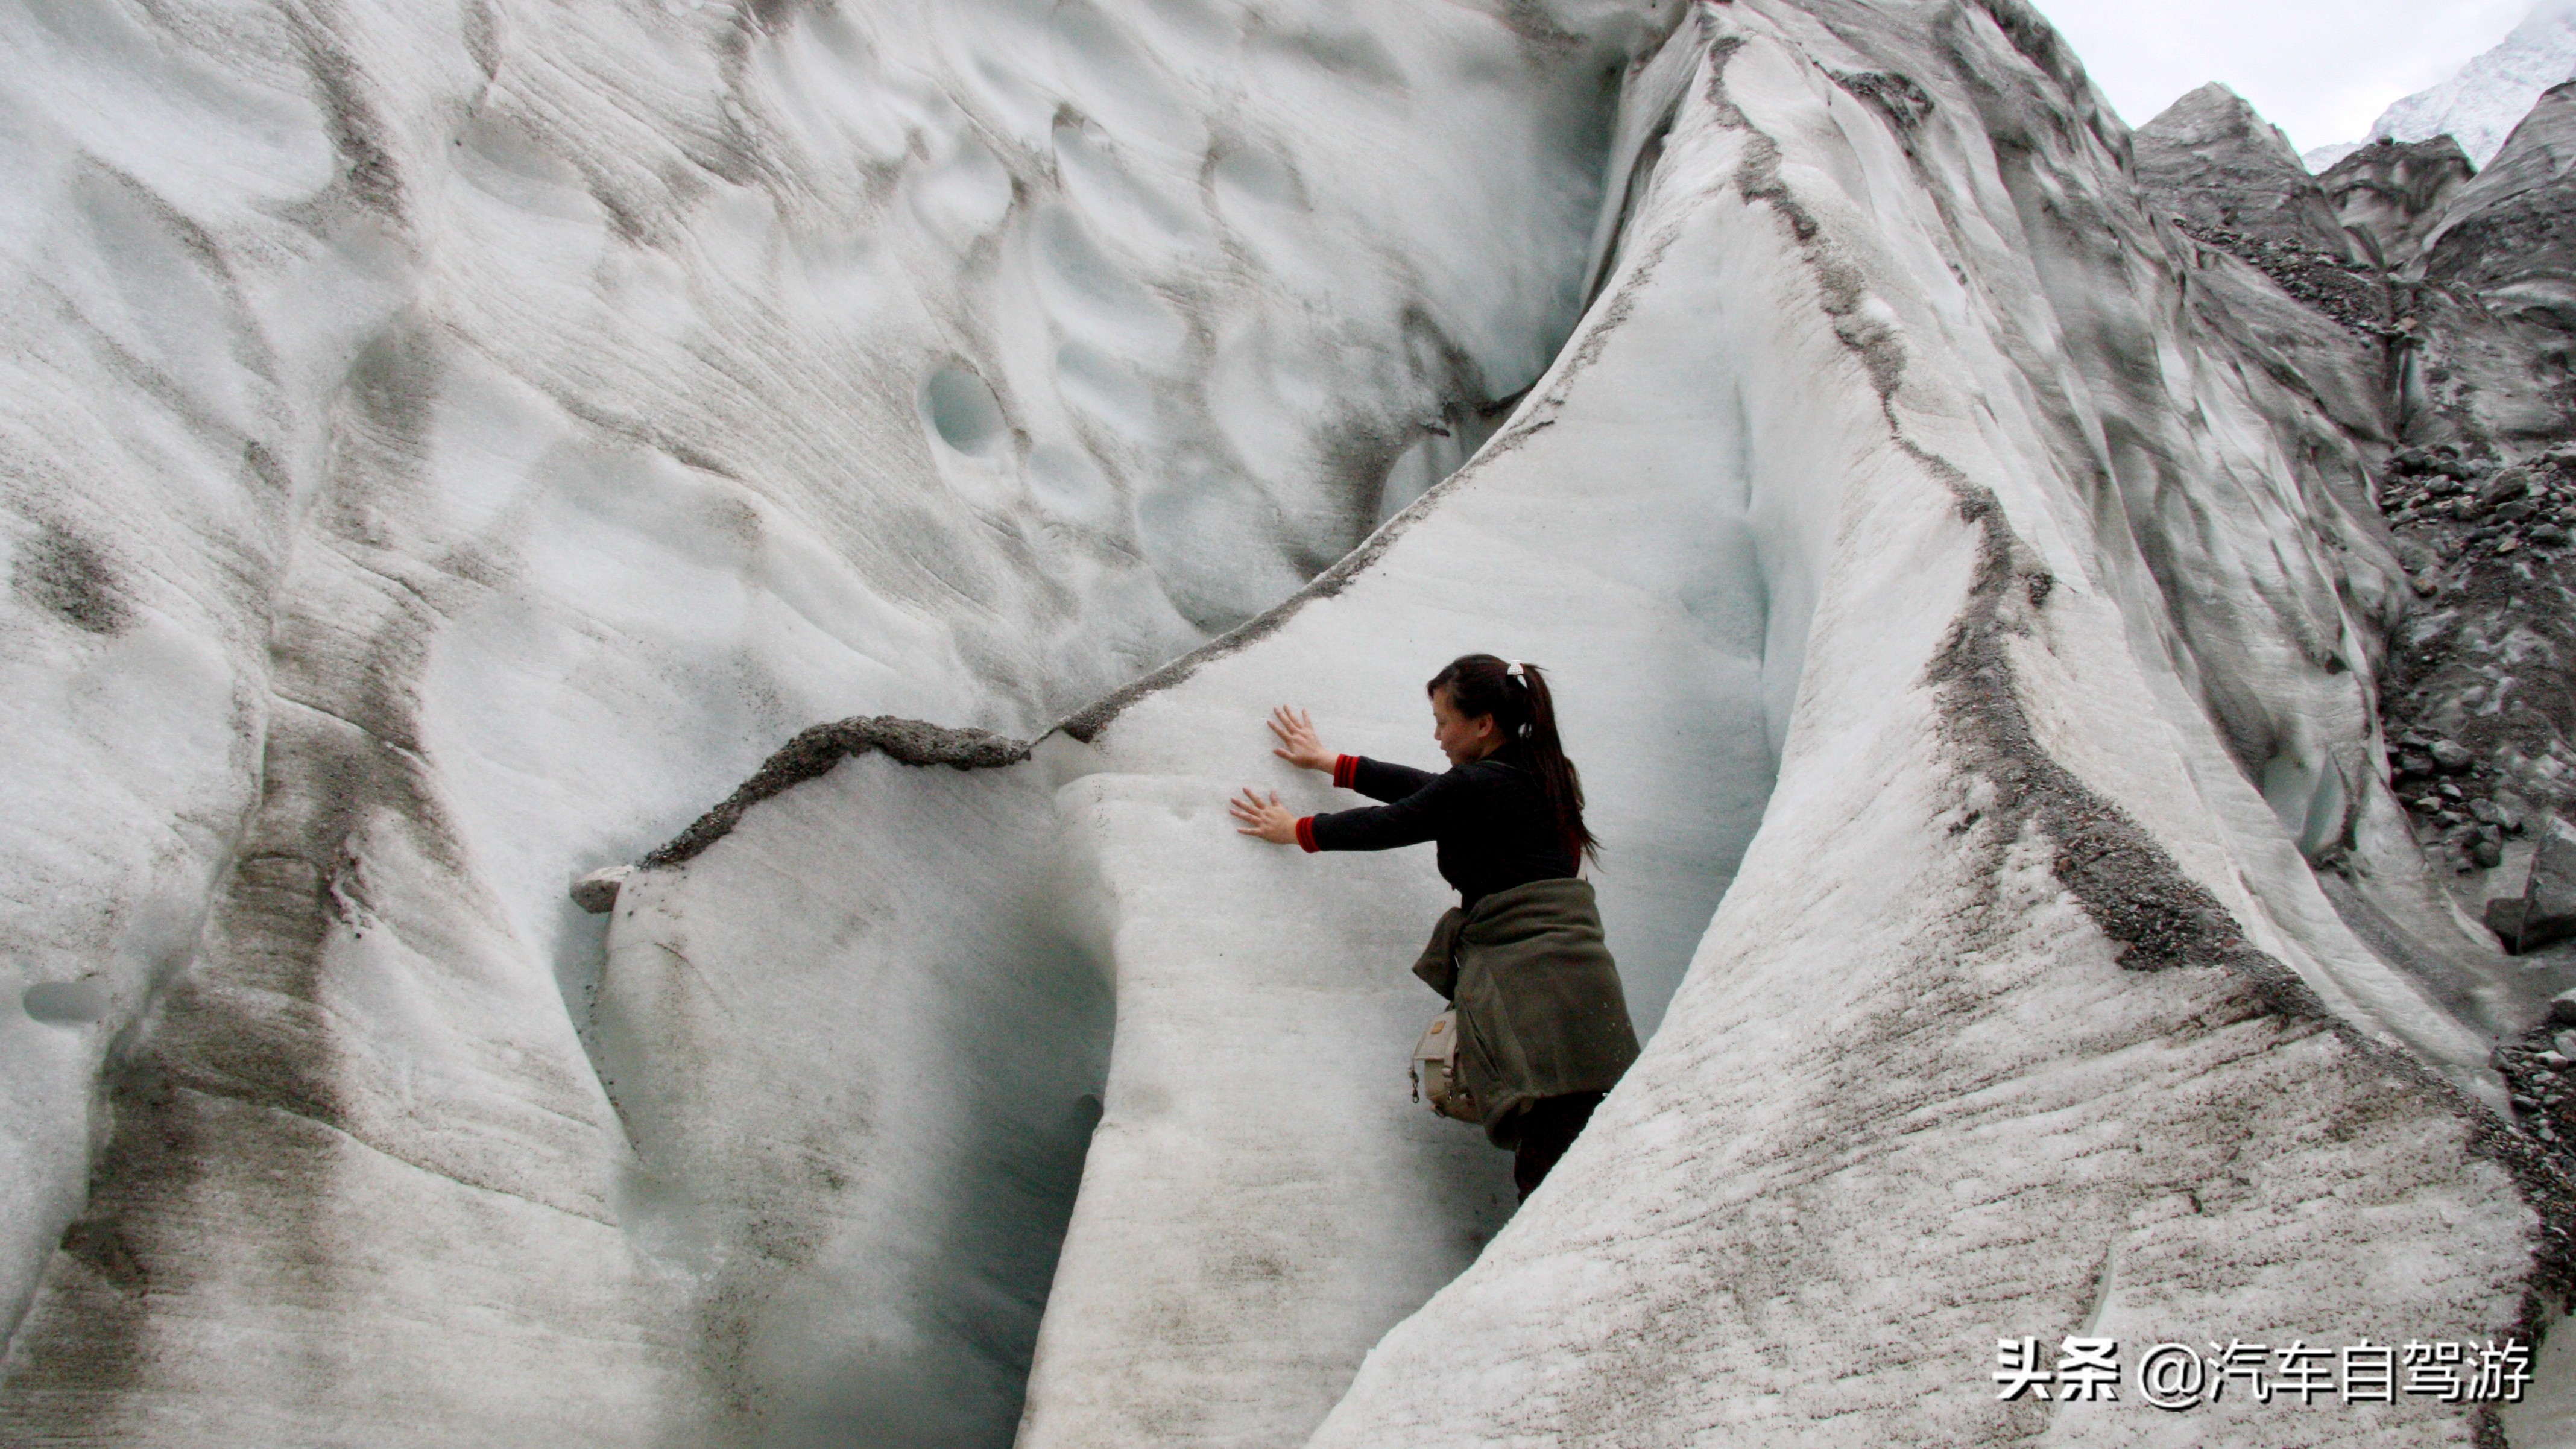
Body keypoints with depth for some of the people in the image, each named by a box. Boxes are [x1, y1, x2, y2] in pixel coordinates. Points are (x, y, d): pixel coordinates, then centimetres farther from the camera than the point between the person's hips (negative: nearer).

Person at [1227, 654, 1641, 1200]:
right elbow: (1429, 790, 29)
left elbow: (1387, 825, 5)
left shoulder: (1478, 787, -7)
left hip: (1532, 984, -9)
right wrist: (1329, 762, 38)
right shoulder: (1537, 774, 19)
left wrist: (1296, 829, 22)